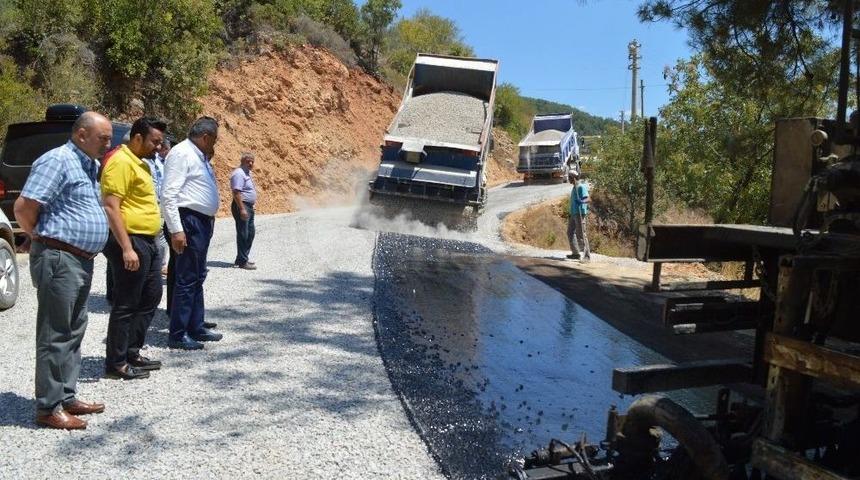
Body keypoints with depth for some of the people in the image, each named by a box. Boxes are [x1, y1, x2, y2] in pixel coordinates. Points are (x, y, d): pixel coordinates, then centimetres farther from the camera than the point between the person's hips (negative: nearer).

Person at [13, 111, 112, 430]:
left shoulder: (90, 165, 15)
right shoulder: (58, 161, -13)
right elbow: (23, 208, -19)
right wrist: (41, 239, -6)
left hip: (82, 261, 9)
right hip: (59, 259, -9)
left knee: (73, 333, 14)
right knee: (56, 336, -3)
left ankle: (67, 397, 24)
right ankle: (49, 408, 5)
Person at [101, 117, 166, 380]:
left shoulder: (140, 163, 16)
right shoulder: (121, 162, -15)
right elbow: (111, 207, -22)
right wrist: (126, 248, -26)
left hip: (147, 242, 10)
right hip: (131, 242, -10)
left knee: (151, 297, 16)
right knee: (126, 305, -2)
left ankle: (132, 352, 26)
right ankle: (116, 363, 9)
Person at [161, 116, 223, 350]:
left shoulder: (199, 156, 17)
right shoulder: (181, 153, -12)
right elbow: (169, 195, -20)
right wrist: (176, 230, -23)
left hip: (203, 222, 10)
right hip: (190, 221, -10)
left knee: (198, 278, 16)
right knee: (186, 279, -5)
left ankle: (196, 327, 27)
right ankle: (178, 335, 3)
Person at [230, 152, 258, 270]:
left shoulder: (247, 173, 17)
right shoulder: (239, 173, -15)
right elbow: (236, 193, -23)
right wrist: (242, 209, -27)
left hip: (249, 207, 11)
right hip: (242, 207, -11)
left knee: (250, 234, 15)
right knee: (243, 234, -7)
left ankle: (241, 259, 24)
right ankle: (242, 261, -3)